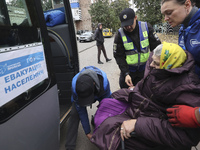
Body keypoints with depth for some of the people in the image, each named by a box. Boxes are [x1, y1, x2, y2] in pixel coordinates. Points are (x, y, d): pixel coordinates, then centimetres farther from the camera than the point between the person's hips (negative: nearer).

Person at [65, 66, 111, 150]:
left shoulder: (104, 81, -41)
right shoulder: (75, 86, -38)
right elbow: (81, 111, -27)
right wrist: (87, 132, -20)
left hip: (100, 94, 1)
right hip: (80, 95, -1)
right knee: (74, 114, -20)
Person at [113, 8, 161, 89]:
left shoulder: (146, 27, -8)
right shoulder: (120, 35, -12)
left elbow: (156, 47, -4)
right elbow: (119, 57, -11)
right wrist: (126, 73, -19)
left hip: (145, 68, 1)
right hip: (128, 70, -1)